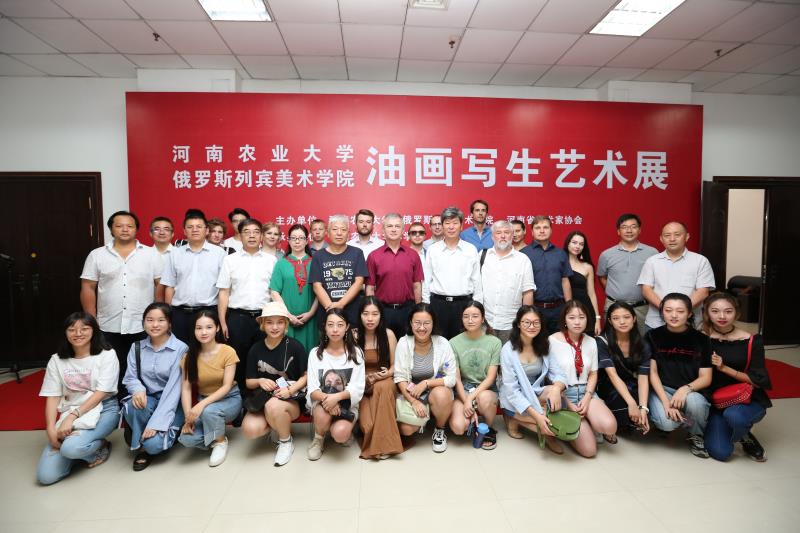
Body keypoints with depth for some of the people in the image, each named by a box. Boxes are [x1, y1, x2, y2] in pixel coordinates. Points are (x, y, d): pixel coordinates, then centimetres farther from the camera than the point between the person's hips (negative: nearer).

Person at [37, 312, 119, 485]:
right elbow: (52, 397, 1)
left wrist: (73, 416, -20)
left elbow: (101, 393, -11)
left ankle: (98, 448, 2)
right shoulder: (57, 360, 5)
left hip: (102, 410, -3)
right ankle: (81, 449, 16)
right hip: (69, 414, 4)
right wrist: (51, 429, -11)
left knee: (71, 448, -31)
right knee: (46, 476, -11)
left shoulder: (107, 355, -6)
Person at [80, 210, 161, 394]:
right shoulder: (96, 255, 5)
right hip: (109, 328, 1)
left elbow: (161, 286, 2)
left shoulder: (151, 254, 2)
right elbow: (88, 289, 5)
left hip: (143, 327, -1)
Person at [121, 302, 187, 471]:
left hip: (171, 404, -4)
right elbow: (130, 377, 1)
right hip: (147, 398, 4)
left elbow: (173, 388, -18)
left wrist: (156, 423, -24)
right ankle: (139, 444, -3)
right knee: (133, 406, -31)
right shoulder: (137, 347, 3)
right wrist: (138, 390, -24)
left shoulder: (180, 349, -13)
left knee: (154, 444, -26)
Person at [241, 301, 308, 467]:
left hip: (292, 399, -3)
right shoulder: (256, 349, 3)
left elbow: (306, 376, -2)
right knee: (250, 429, -26)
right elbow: (249, 383, 9)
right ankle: (279, 425, 9)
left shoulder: (295, 346, -6)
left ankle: (286, 441, -5)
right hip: (264, 399, 3)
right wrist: (260, 381, -14)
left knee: (273, 406, -37)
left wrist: (290, 390, -19)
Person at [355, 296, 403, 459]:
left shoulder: (388, 334, -5)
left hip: (384, 382, 1)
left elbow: (395, 365, 3)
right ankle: (372, 443, 9)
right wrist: (367, 378, -16)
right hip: (361, 386, -1)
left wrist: (387, 374, -19)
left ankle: (384, 442, -25)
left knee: (383, 387, -38)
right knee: (367, 425, -28)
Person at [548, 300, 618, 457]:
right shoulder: (553, 341, -9)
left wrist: (587, 398, -7)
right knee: (589, 450, -15)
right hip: (563, 394, -4)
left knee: (610, 426, -27)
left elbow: (593, 374, 11)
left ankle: (588, 422, 9)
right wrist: (568, 404, -12)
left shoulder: (591, 342, 6)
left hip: (586, 392, 4)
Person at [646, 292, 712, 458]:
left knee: (694, 403, -35)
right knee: (667, 423, -30)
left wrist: (686, 389, -22)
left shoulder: (700, 339, -1)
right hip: (661, 390, -1)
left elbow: (706, 378, -1)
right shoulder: (653, 336, -2)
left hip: (691, 391, 1)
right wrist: (666, 402, -16)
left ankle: (697, 436, -2)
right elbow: (652, 372, -4)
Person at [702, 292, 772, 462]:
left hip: (748, 400, -1)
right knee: (720, 453, -14)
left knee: (733, 415, -36)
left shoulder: (751, 341, -7)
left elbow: (758, 381, -8)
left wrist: (724, 368, -18)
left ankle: (744, 436, 1)